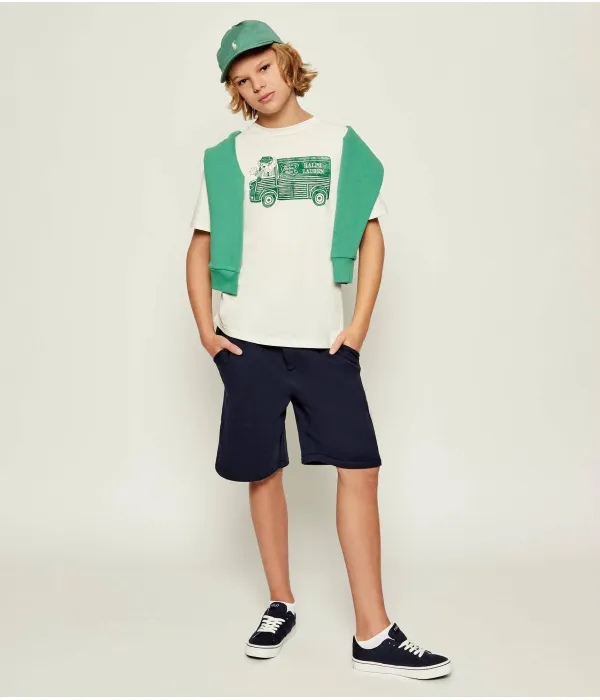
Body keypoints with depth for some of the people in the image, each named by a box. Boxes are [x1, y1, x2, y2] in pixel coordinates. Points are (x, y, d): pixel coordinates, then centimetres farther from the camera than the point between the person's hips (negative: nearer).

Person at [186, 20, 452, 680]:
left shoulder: (341, 144, 7)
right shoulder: (228, 156, 8)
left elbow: (371, 235, 7)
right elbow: (200, 249, 11)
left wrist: (359, 325, -2)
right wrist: (205, 328, 0)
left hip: (324, 339, 0)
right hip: (248, 340, 1)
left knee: (359, 468, -5)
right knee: (263, 470, 7)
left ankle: (373, 634, 3)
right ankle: (280, 604, 24)